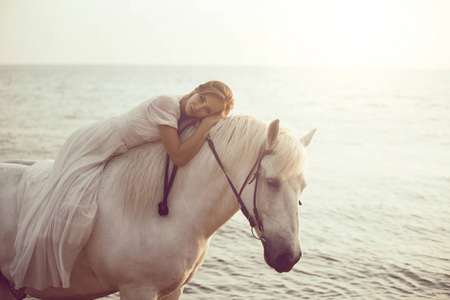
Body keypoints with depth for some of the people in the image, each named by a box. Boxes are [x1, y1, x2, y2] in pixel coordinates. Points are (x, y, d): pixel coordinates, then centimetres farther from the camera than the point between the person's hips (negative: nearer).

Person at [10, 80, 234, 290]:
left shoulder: (186, 117, -3)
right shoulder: (165, 104, -28)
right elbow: (179, 156, -32)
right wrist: (206, 125, -30)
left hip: (111, 156, 8)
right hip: (89, 148, -8)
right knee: (74, 212, -19)